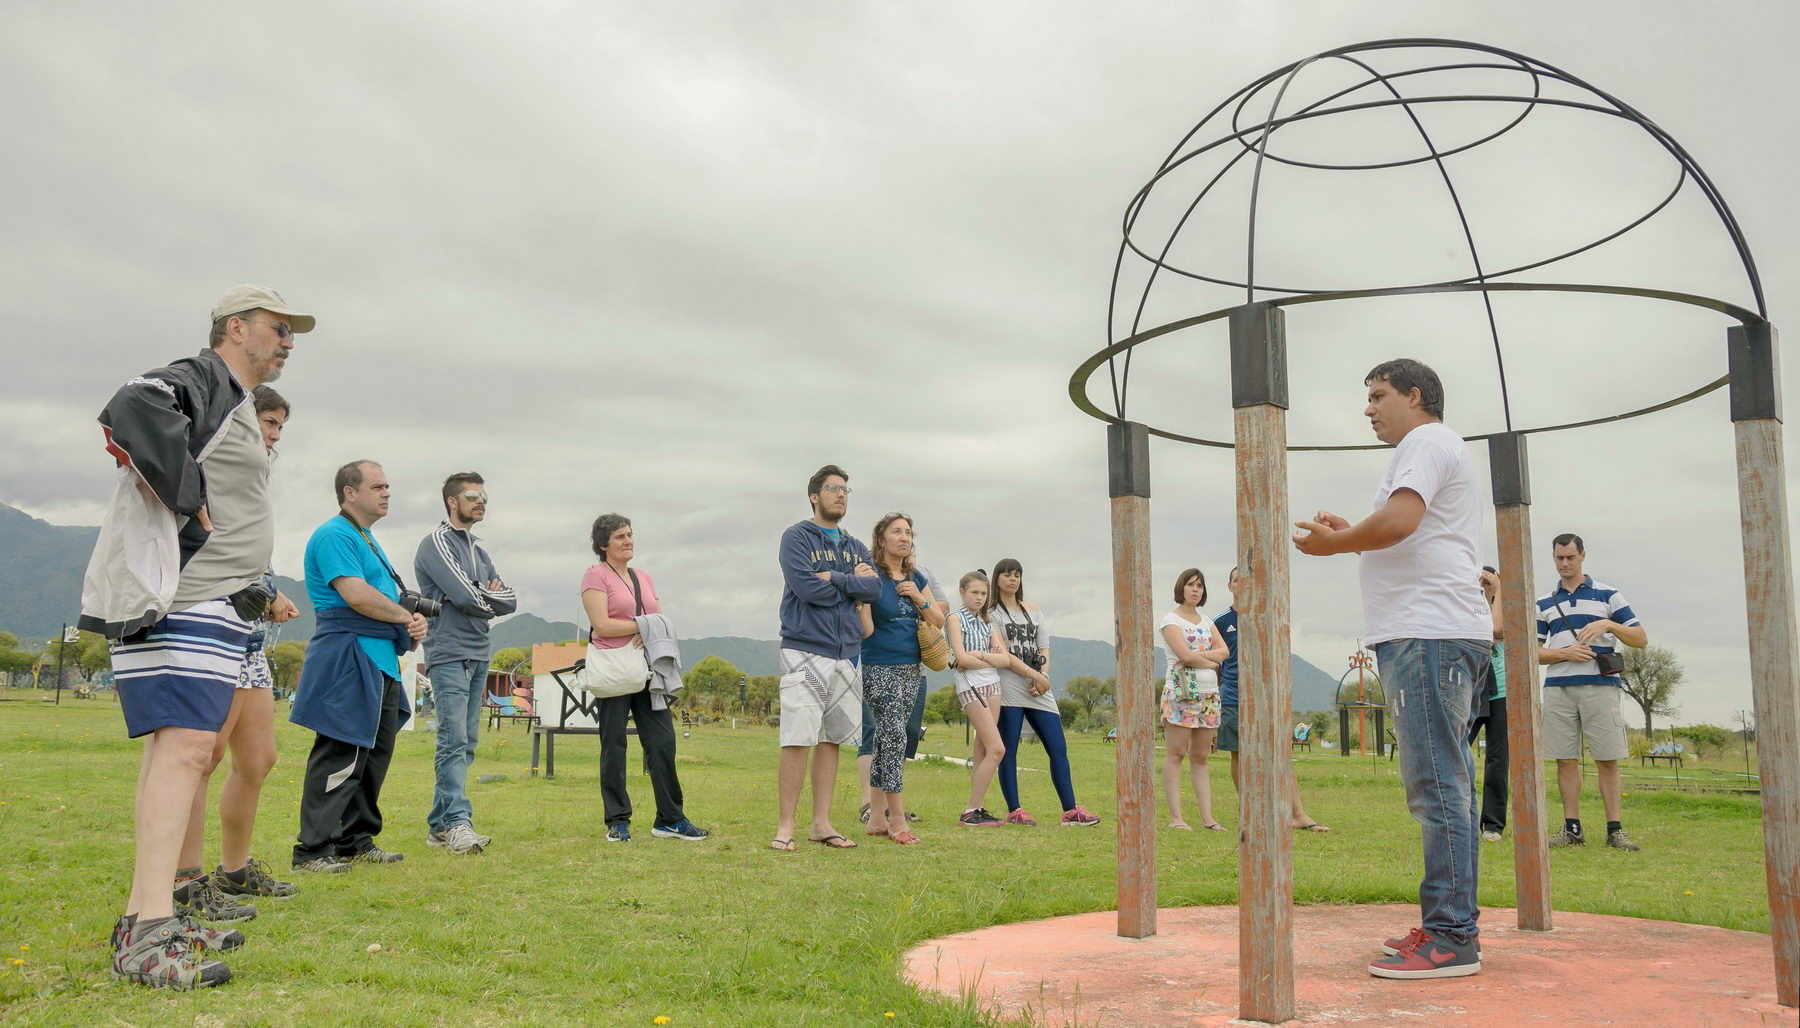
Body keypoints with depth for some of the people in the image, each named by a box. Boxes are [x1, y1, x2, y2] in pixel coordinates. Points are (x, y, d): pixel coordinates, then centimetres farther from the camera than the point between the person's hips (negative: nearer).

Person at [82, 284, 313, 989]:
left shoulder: (234, 403, 25)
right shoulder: (201, 380, -6)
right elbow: (133, 410, -27)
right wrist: (188, 500, -21)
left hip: (213, 605, 11)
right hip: (181, 600, -11)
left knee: (178, 748, 10)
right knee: (184, 747, -18)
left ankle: (147, 920, 16)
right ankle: (149, 934, -21)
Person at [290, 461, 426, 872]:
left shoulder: (368, 540, 22)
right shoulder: (334, 535, -9)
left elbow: (390, 596, 25)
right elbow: (356, 594, -21)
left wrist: (414, 623, 4)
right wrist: (407, 617, -8)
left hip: (381, 661, 10)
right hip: (348, 659, -10)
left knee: (375, 754, 13)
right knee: (339, 757, -10)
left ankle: (356, 841, 22)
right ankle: (313, 850, -5)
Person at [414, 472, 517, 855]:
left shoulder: (478, 551, 20)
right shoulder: (437, 542, -5)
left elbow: (510, 601, 10)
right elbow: (467, 596, -18)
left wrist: (476, 596, -8)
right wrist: (490, 597, 3)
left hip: (479, 657, 8)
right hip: (449, 654, -8)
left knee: (465, 742, 7)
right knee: (454, 740, -15)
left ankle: (439, 825, 12)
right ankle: (457, 823, -19)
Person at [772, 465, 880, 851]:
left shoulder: (854, 546, 18)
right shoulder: (796, 537, 0)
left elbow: (874, 588, 1)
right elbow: (807, 587, -15)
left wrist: (834, 579, -11)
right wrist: (853, 580, -3)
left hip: (847, 653, 6)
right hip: (805, 650, -6)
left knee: (831, 739, 8)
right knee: (798, 740, -9)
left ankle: (821, 823, 13)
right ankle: (785, 826, -3)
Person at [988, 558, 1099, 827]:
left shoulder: (1033, 611, 19)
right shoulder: (991, 612, 2)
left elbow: (1044, 648, 14)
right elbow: (1001, 653, -8)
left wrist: (1044, 675, -5)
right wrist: (1033, 675, -13)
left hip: (1039, 687, 5)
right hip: (1009, 686, -5)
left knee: (1058, 748, -2)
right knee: (1008, 750, -3)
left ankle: (1070, 811, 0)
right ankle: (1014, 811, 4)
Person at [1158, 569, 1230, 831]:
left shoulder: (1206, 621, 18)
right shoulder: (1170, 620, -1)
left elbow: (1224, 651, 3)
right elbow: (1185, 656, -14)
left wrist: (1197, 655, -9)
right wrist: (1211, 662, -1)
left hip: (1209, 693, 6)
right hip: (1180, 691, -6)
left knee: (1200, 756, 6)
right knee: (1175, 753, -6)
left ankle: (1207, 817, 5)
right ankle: (1175, 817, -6)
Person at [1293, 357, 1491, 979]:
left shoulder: (1426, 442, -5)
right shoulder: (1440, 451, 28)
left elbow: (1397, 521, -21)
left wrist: (1332, 544, -7)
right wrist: (1350, 537, 17)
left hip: (1429, 635, -11)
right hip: (1432, 632, 11)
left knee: (1436, 787, -11)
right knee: (1442, 786, 12)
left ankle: (1450, 938, -10)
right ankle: (1451, 926, 17)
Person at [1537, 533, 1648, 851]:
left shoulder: (1608, 595, 8)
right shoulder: (1544, 604, 14)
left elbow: (1641, 639, 5)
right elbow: (1534, 651, 11)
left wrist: (1608, 625, -12)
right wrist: (1565, 652, -7)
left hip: (1600, 685, -2)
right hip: (1558, 689, 2)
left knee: (1607, 760, -3)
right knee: (1566, 760, 2)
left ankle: (1615, 830, 1)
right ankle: (1572, 828, 7)